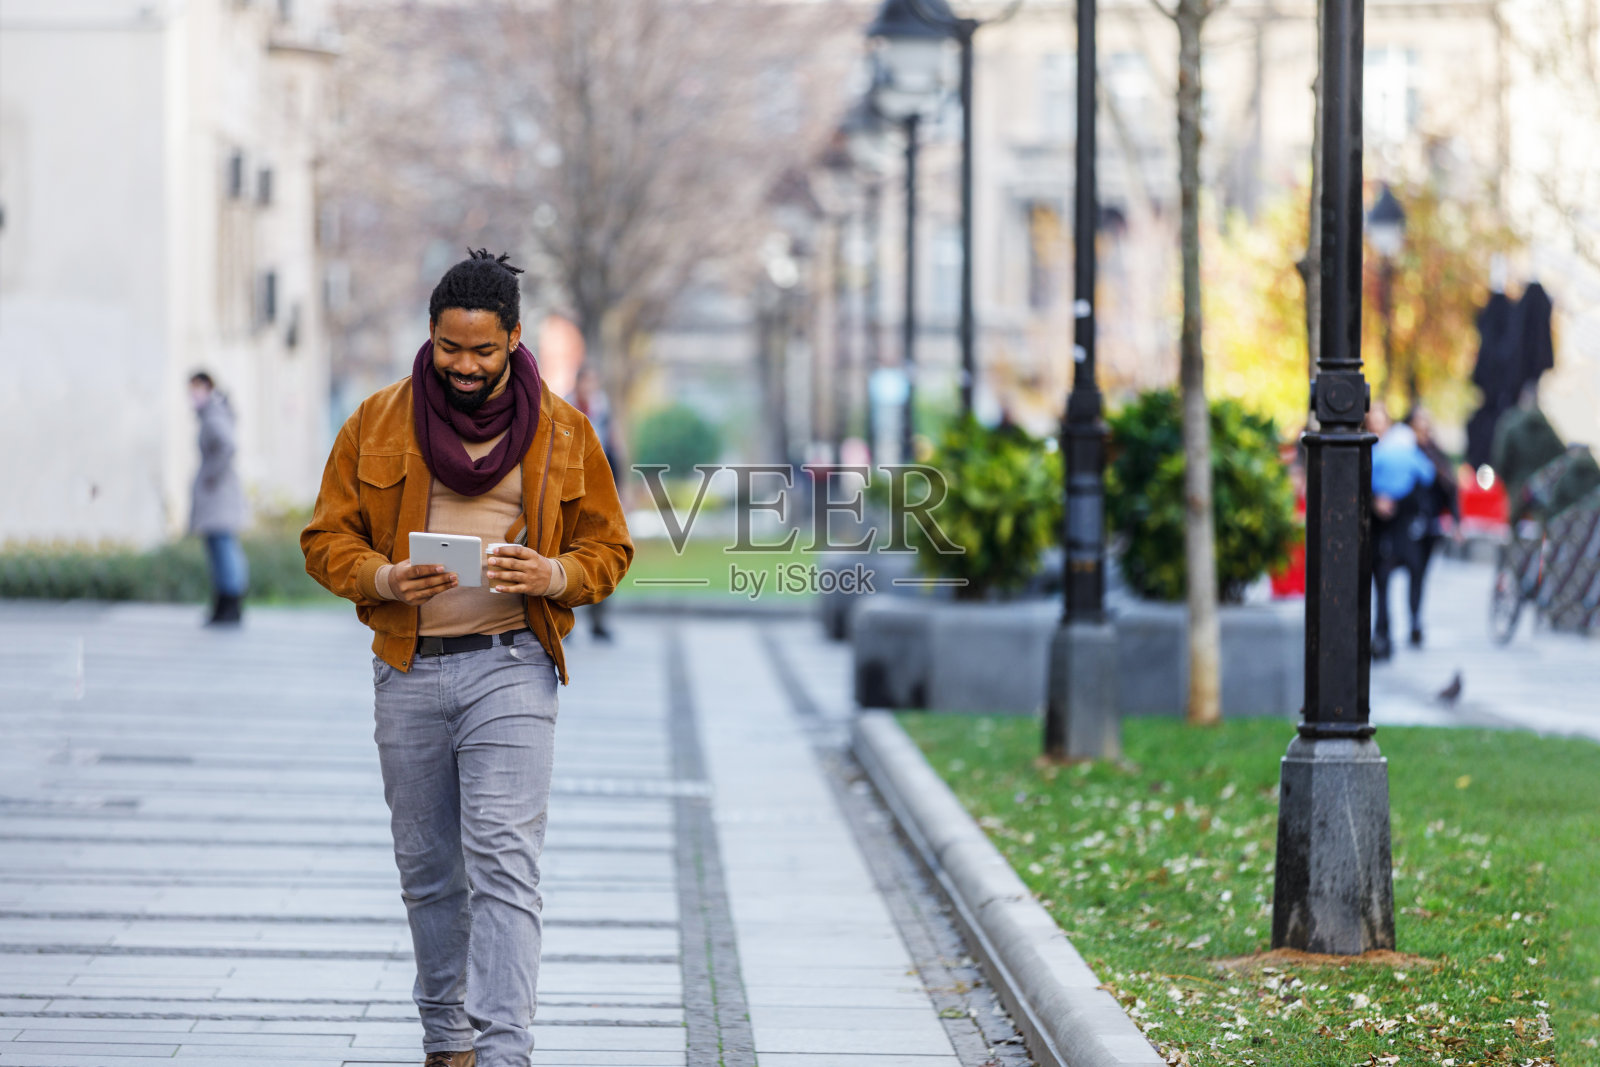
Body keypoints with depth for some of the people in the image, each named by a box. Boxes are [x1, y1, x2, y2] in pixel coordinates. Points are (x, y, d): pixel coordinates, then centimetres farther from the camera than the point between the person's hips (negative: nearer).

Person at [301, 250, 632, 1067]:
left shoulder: (562, 431, 3)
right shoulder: (378, 421, 4)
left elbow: (608, 547, 8)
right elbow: (326, 539, 6)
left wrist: (554, 576, -14)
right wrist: (385, 579, -15)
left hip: (510, 667, -2)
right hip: (408, 669, 2)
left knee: (504, 861, -13)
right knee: (426, 868, 12)